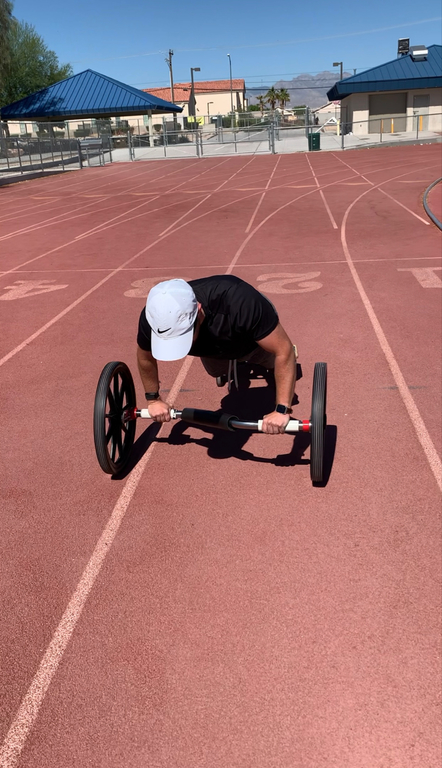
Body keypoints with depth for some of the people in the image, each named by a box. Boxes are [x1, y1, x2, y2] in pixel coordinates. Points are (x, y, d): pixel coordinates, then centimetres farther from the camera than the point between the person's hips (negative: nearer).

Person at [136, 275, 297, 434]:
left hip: (256, 340, -3)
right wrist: (154, 399, -7)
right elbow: (145, 357, -14)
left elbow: (284, 350, -41)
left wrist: (282, 410, -43)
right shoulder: (153, 319, -37)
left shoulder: (239, 303, -50)